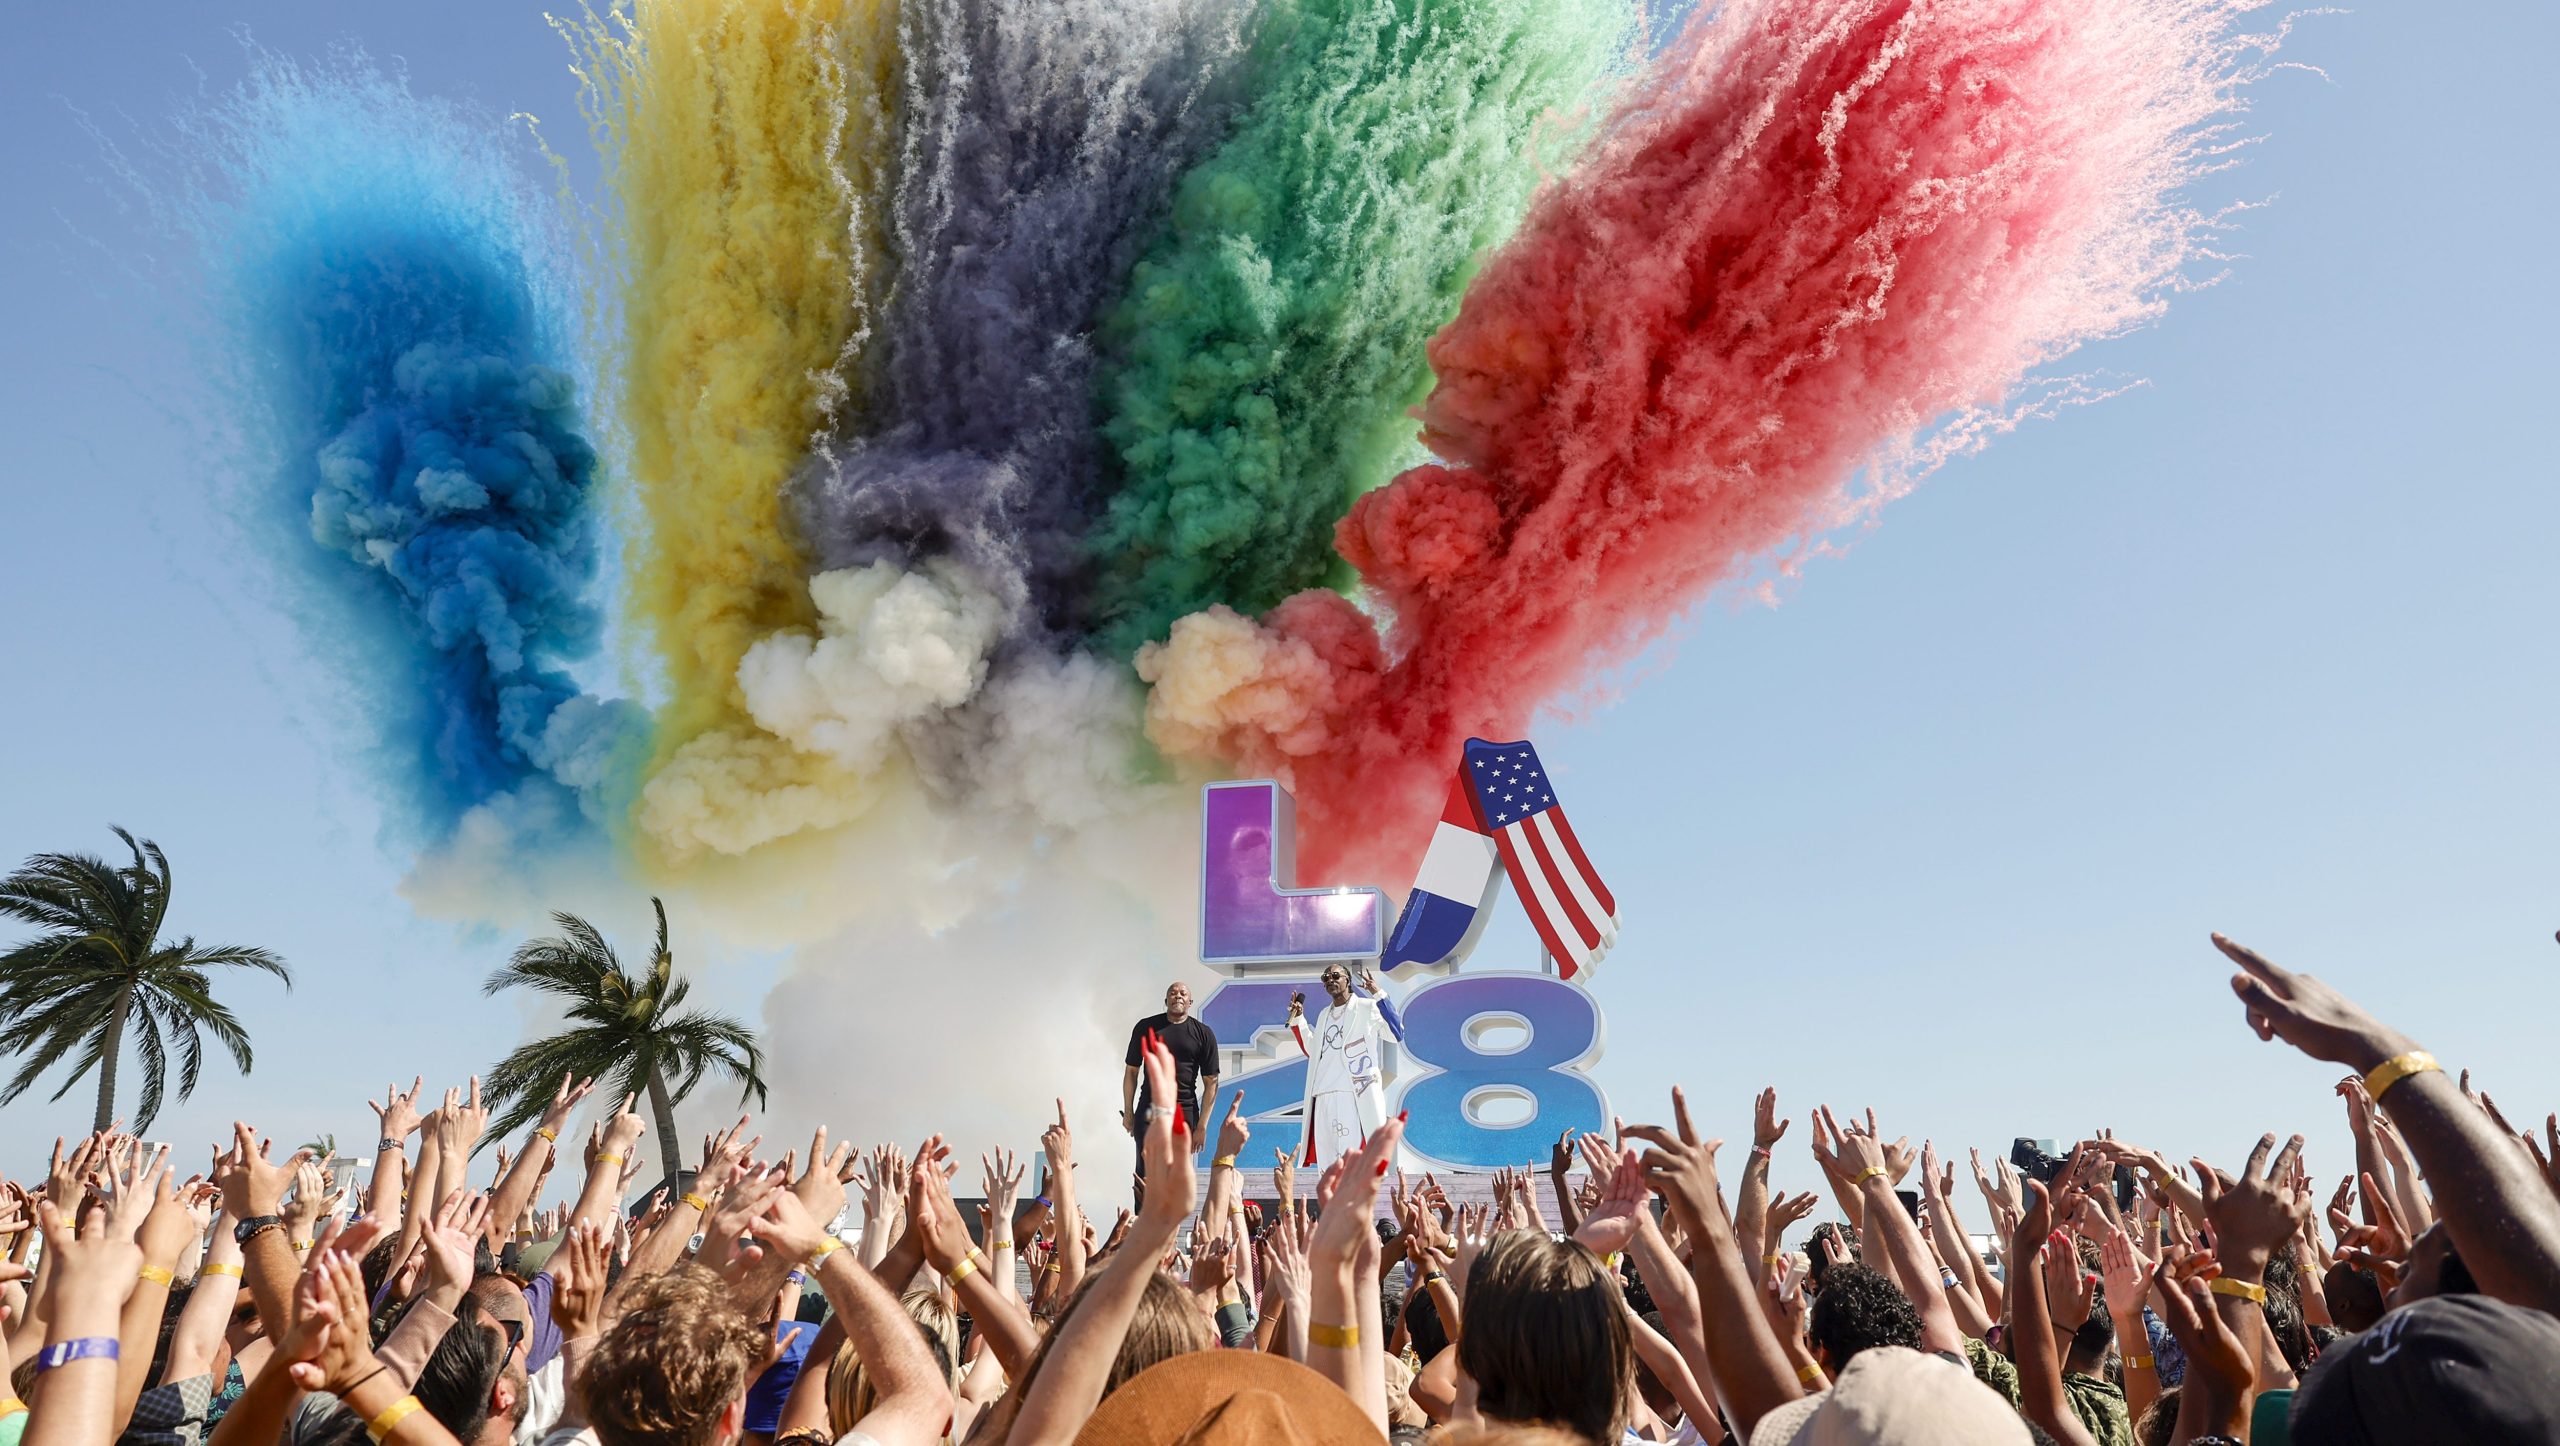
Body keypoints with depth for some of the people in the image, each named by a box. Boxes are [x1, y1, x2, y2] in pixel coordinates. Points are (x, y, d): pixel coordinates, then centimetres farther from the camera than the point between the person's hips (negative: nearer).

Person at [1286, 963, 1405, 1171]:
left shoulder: (1366, 1007, 2)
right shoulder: (1324, 1015, 22)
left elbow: (1397, 1033, -10)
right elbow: (1311, 1050, 25)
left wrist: (1378, 994, -16)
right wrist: (1297, 1019, 19)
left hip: (1354, 1095, -6)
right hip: (1323, 1097, 6)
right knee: (1326, 1161, 3)